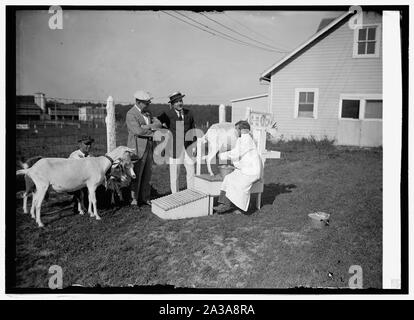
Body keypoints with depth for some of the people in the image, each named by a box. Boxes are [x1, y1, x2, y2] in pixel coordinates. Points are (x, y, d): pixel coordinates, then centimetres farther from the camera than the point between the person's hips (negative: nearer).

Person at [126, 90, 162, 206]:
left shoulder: (147, 112, 12)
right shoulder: (131, 114, -11)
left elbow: (159, 124, 1)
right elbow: (138, 131, -24)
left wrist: (147, 126, -16)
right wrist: (152, 131, -10)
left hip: (149, 147, 7)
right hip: (137, 148, -7)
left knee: (147, 175, 10)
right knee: (136, 175, 2)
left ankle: (145, 198, 20)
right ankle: (134, 199, 15)